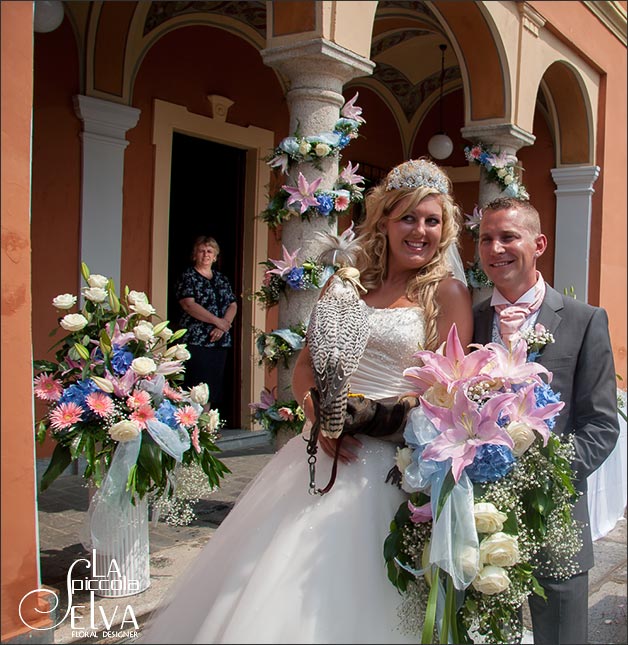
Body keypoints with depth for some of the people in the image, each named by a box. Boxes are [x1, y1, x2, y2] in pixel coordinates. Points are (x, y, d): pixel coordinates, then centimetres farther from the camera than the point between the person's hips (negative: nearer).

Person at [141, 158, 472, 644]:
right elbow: (306, 367, 8)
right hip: (325, 443, 4)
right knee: (279, 577, 9)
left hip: (389, 458, -4)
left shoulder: (447, 292, -2)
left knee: (347, 589, 2)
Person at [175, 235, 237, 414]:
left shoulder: (222, 279, 18)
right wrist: (217, 321, -15)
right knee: (197, 386, -11)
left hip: (220, 341, 6)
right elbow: (189, 305, -11)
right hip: (195, 340, -5)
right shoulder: (188, 276, 2)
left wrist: (224, 325, -9)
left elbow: (233, 305, 11)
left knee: (214, 386, 4)